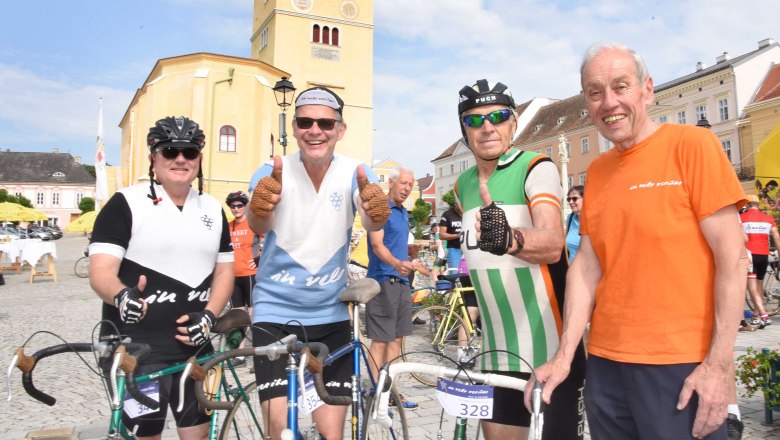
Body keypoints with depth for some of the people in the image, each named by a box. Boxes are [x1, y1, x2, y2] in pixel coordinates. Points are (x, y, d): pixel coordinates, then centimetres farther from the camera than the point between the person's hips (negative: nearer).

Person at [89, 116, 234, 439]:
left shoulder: (213, 209, 10)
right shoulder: (126, 203, -4)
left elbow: (224, 269, 12)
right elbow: (100, 271, -11)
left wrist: (209, 315, -3)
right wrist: (122, 296, -33)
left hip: (195, 345, 4)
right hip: (135, 348, -4)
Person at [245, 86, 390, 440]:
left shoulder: (354, 173, -7)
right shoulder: (272, 173, -10)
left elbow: (371, 221, -26)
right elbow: (259, 226, -30)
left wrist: (376, 212, -50)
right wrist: (258, 209, -54)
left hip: (330, 316, 2)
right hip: (275, 313, -1)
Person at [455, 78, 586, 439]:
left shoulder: (536, 168, -13)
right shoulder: (462, 186, 7)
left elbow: (552, 243, -31)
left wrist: (510, 238, -49)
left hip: (551, 352, -5)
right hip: (497, 354, 6)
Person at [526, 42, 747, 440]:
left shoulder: (691, 145, -7)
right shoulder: (597, 171, 7)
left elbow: (732, 258, -10)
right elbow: (587, 265, 4)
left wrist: (720, 364, -15)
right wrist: (564, 356, -3)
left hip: (681, 366, -5)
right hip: (605, 363, 5)